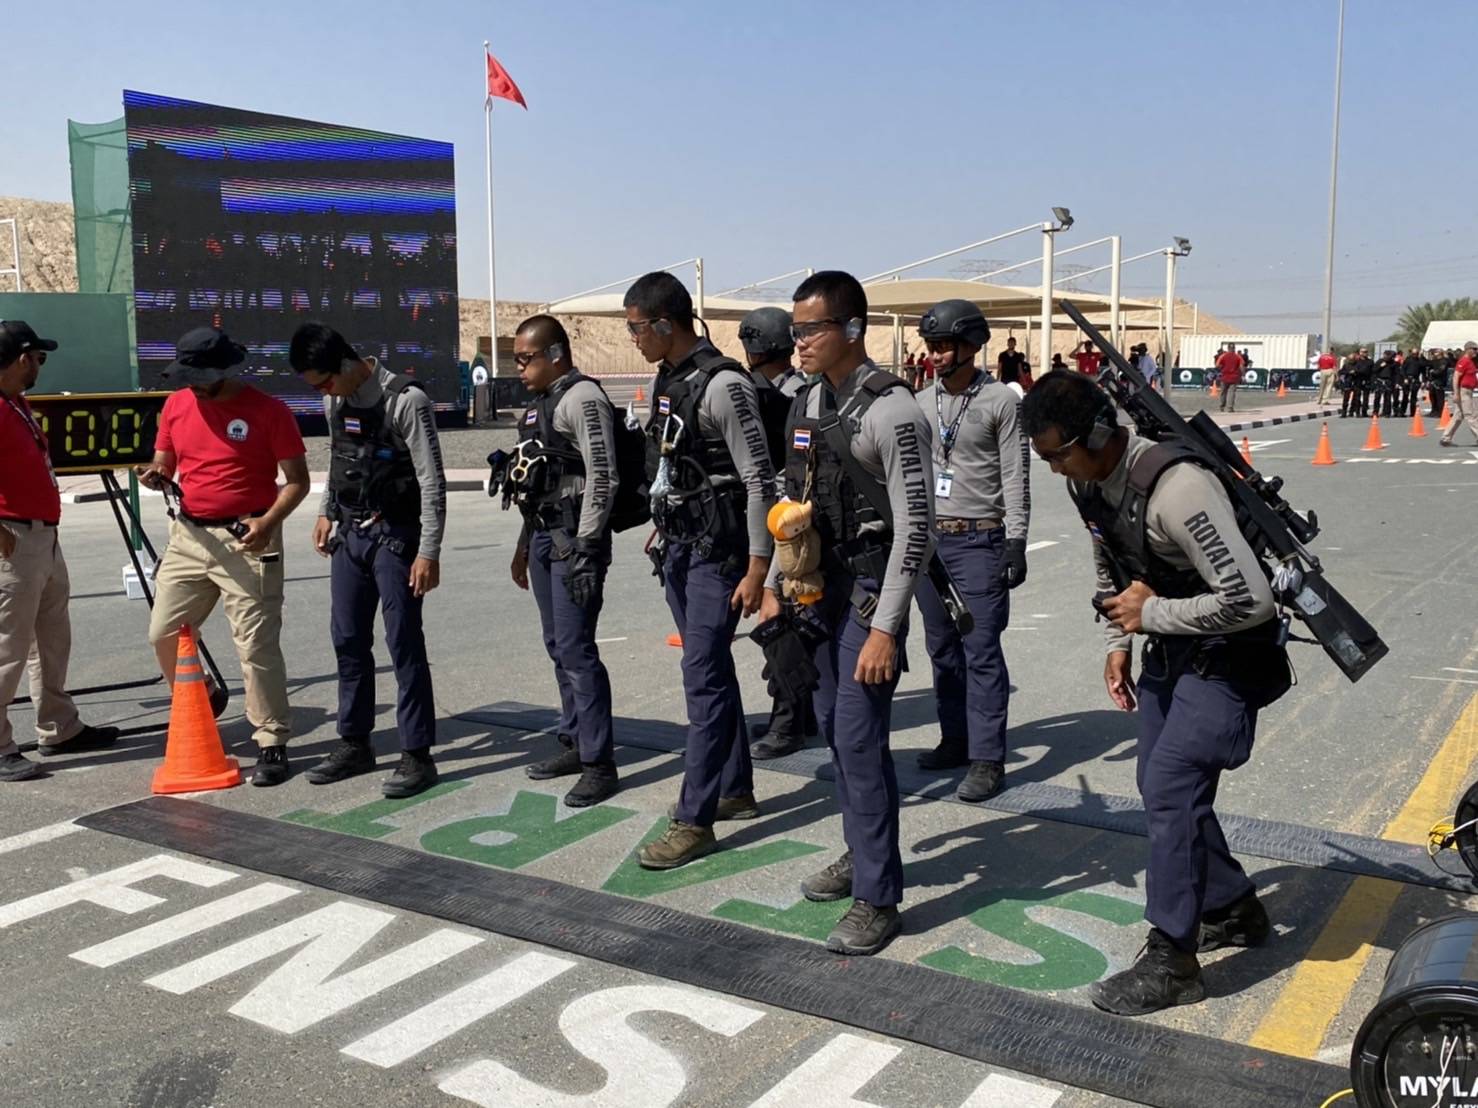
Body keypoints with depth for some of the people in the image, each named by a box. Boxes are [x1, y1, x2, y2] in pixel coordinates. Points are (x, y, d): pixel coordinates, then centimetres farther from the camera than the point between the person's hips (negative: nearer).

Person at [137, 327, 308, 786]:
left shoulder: (268, 411, -8)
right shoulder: (177, 405, 8)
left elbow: (297, 480, -7)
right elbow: (164, 464, 16)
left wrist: (268, 522, -23)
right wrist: (155, 476, -8)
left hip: (246, 541, -6)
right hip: (189, 535, 6)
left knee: (256, 645, -5)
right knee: (164, 633, 11)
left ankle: (273, 744, 5)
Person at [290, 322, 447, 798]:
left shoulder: (406, 401, -17)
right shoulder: (334, 401, 5)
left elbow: (432, 481, -17)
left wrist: (429, 551, -19)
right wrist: (326, 512, 17)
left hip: (396, 535, -7)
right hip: (349, 533, 7)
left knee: (404, 644, -4)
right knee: (348, 640, 12)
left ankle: (417, 755, 5)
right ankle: (355, 742, 26)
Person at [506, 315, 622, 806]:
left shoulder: (582, 398, -12)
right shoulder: (541, 403, 17)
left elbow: (603, 477, -19)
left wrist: (585, 548, -21)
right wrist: (525, 544, 22)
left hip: (573, 538, -9)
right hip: (543, 535, 9)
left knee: (576, 649, -9)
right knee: (558, 647, 14)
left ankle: (600, 763, -3)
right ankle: (576, 743, 25)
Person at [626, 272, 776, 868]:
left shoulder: (723, 384, -17)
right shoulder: (665, 380, 10)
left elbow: (759, 478, -18)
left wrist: (757, 567, -19)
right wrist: (663, 530, 18)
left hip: (716, 550, -9)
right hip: (677, 546, 9)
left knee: (703, 676, -8)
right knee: (712, 670, 15)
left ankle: (694, 819, -2)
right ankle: (735, 788, 28)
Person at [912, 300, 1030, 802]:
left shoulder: (1001, 400, -4)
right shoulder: (923, 403, 11)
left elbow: (1016, 477, -6)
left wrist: (1016, 542, -10)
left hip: (979, 540, -6)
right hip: (928, 538, 6)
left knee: (981, 651, -6)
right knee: (942, 647, 11)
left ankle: (988, 758, -1)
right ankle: (956, 740, 23)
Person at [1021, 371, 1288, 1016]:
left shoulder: (1175, 488, -32)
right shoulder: (1086, 481, -4)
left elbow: (1249, 599, -34)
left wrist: (1152, 613, -24)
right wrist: (1119, 642, 8)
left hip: (1227, 657, -9)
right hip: (1168, 652, 9)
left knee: (1169, 788, -14)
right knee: (1164, 788, 15)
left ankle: (1172, 962, -2)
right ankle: (1234, 911, 35)